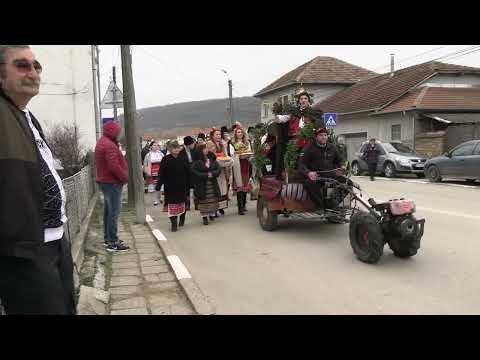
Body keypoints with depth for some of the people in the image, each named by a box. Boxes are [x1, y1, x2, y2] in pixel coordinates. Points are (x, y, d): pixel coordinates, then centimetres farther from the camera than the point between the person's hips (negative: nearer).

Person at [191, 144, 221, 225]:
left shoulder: (212, 159, 6)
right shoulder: (197, 162, -6)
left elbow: (218, 169, 2)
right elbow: (195, 173, -13)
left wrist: (212, 174, -16)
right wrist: (206, 175, -16)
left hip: (213, 184, 4)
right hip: (201, 185, -4)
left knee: (213, 200, 7)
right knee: (203, 201, -1)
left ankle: (212, 214, 21)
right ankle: (204, 217, 6)